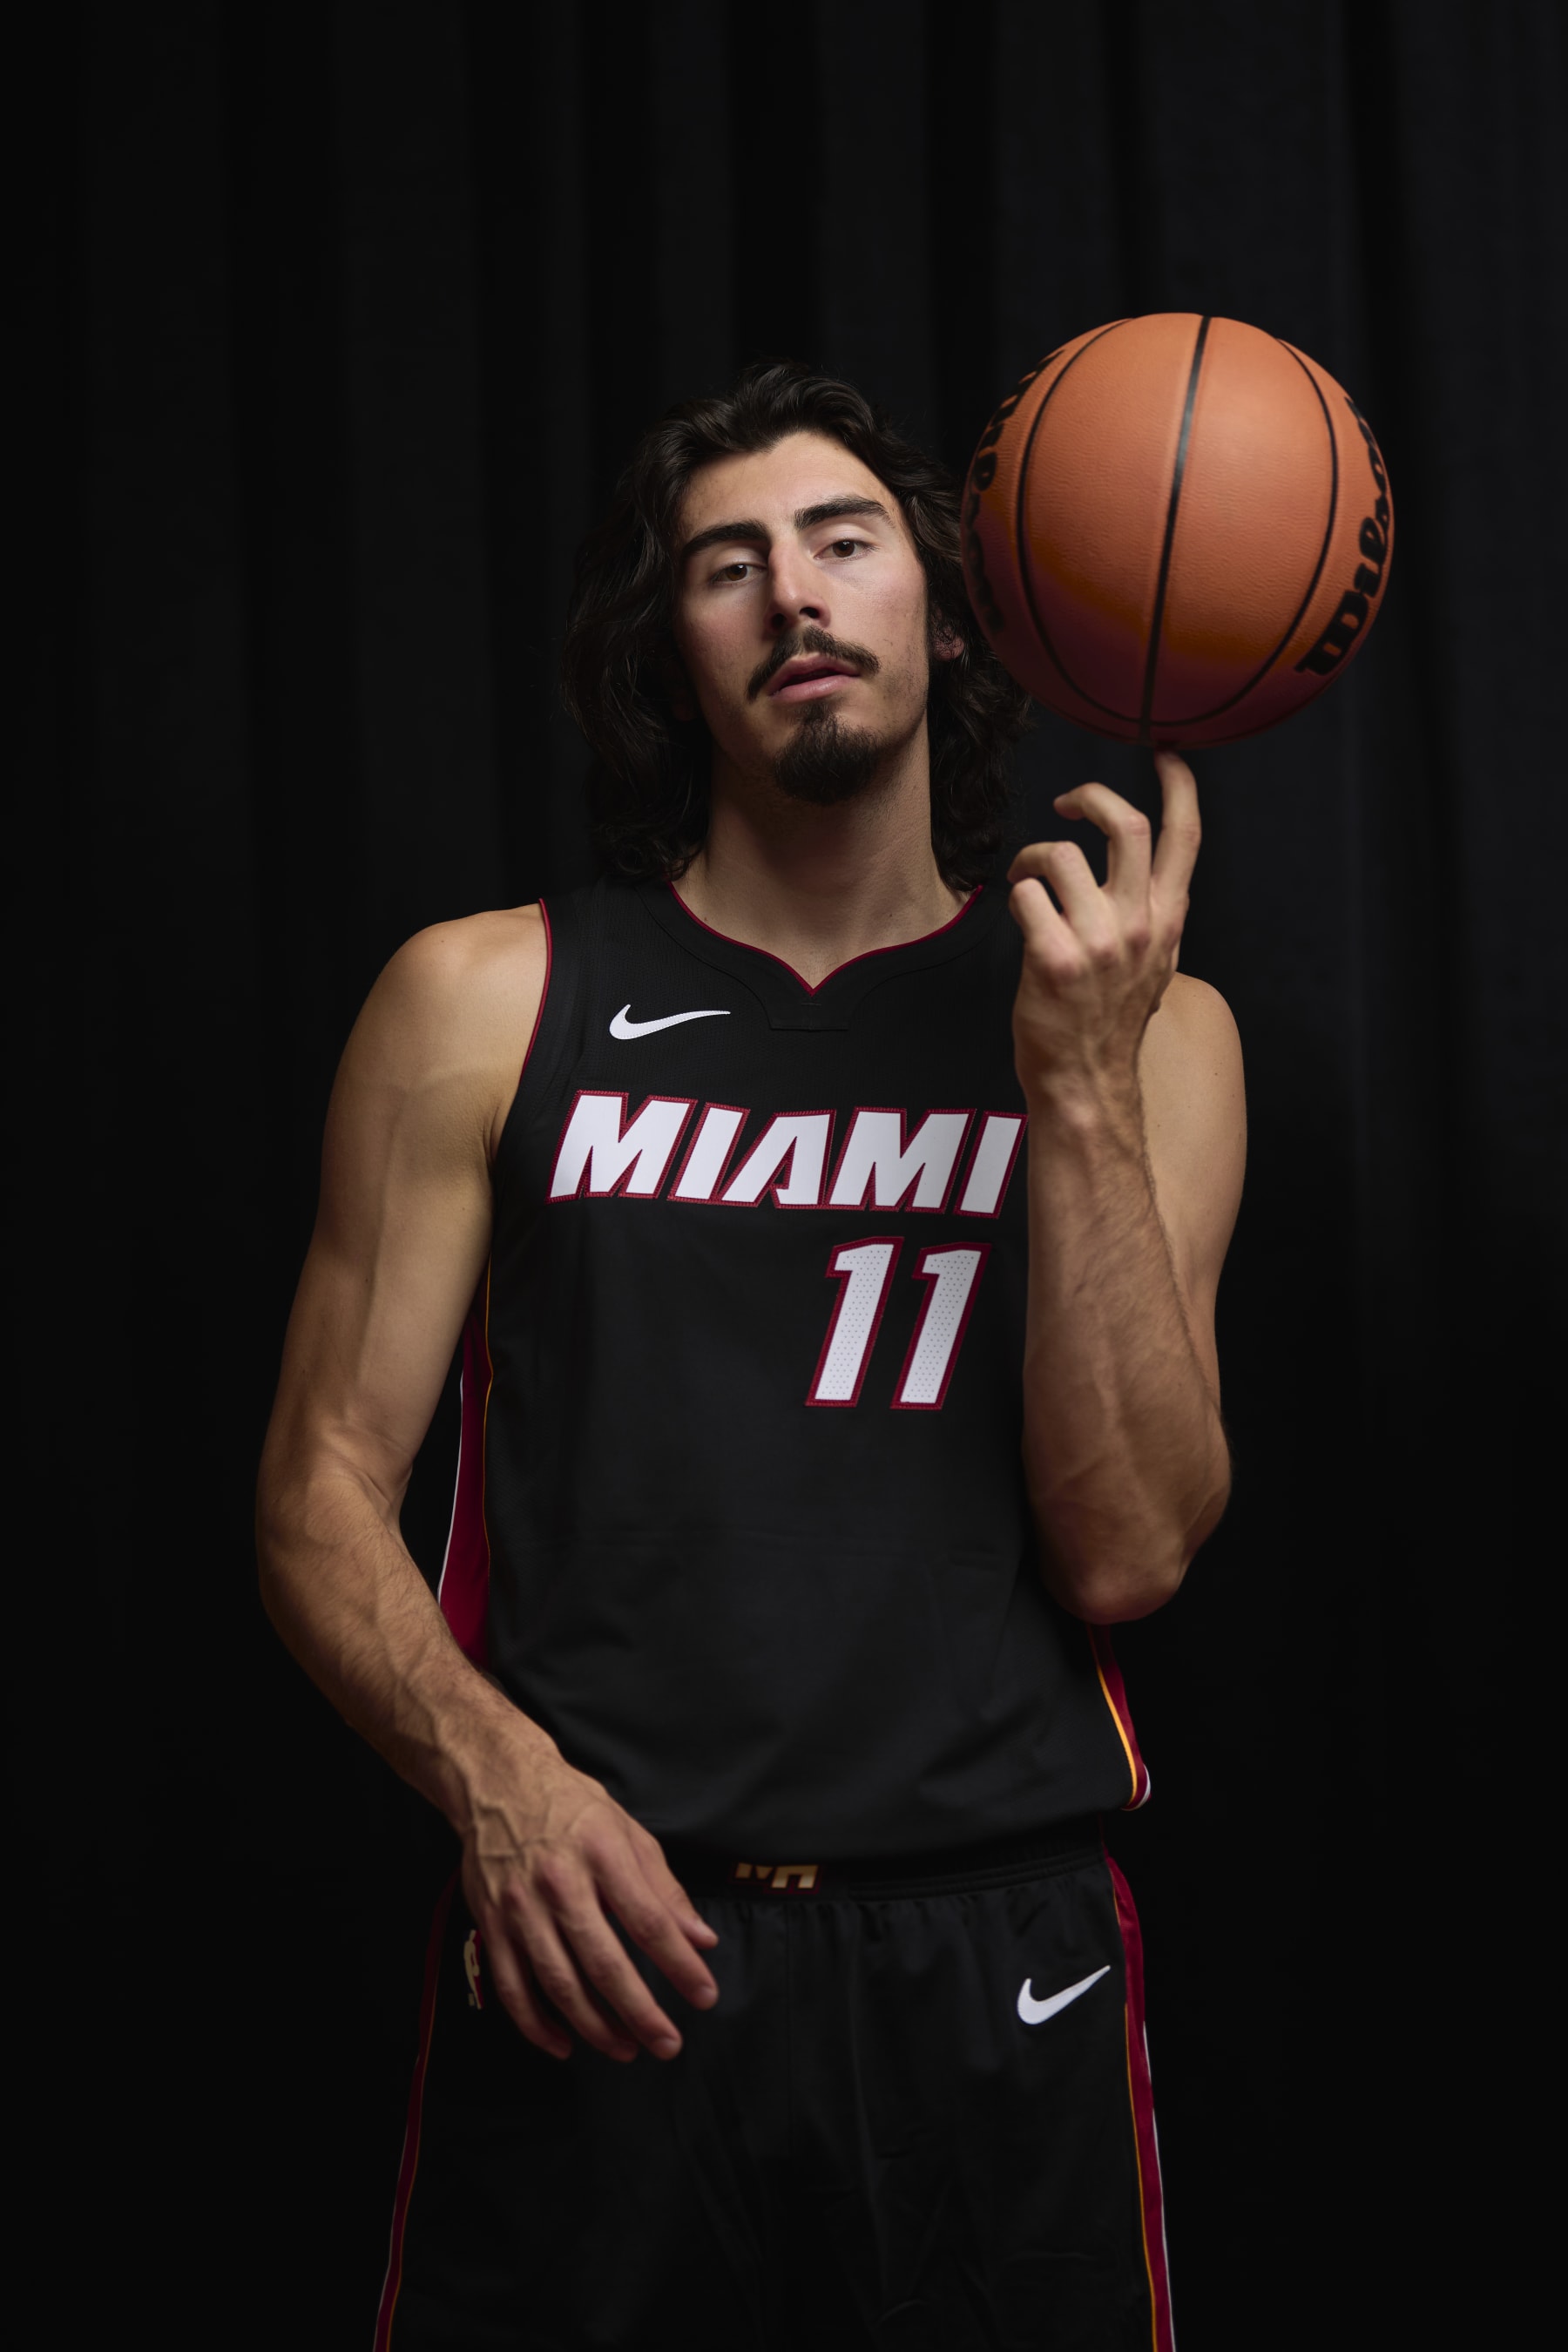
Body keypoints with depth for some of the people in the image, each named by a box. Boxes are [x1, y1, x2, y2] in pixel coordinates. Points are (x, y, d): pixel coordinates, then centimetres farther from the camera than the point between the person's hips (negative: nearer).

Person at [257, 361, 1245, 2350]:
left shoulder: (1136, 1028, 6)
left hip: (994, 1970, 1)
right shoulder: (486, 1005, 5)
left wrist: (1084, 1086, -11)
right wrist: (494, 1771, -16)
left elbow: (1124, 1554, -3)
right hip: (594, 1958, 0)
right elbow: (323, 1494, 2)